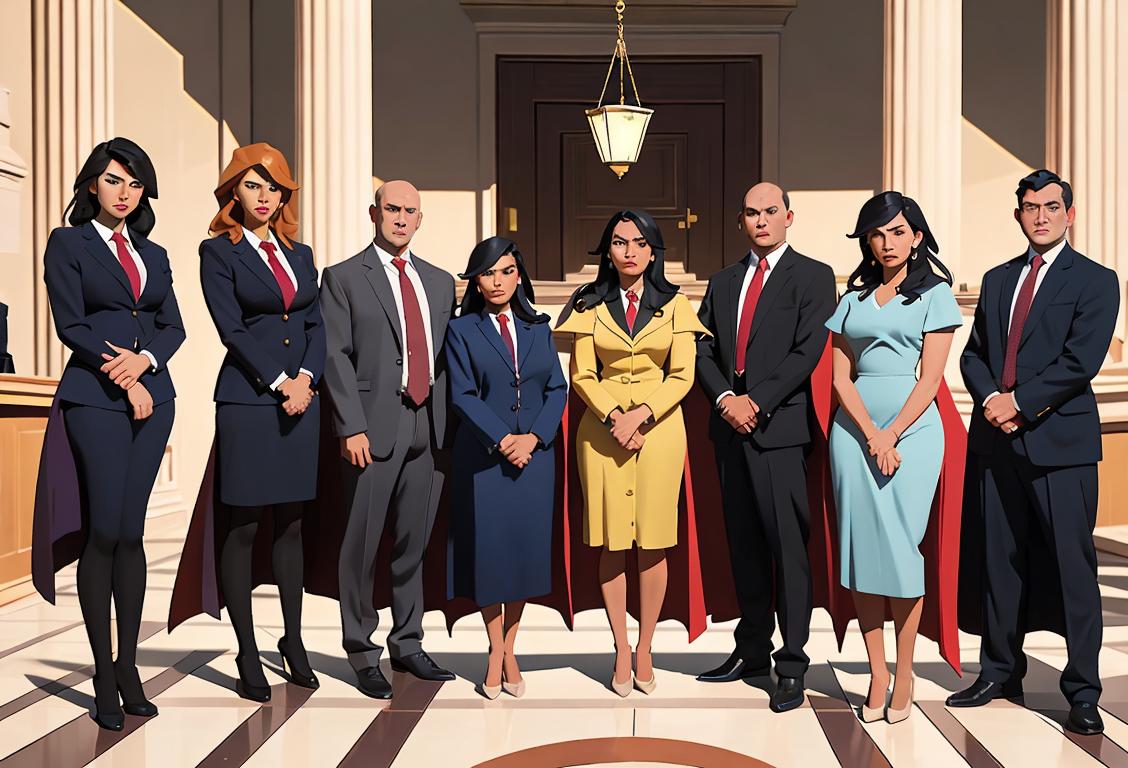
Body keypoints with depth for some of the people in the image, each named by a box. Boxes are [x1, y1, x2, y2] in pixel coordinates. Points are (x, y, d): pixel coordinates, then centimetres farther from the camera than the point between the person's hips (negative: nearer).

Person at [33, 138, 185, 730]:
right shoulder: (68, 243, 4)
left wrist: (143, 360, -9)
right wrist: (123, 380, -9)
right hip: (95, 399, -4)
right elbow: (71, 325, -5)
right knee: (104, 533, -7)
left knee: (130, 533, 4)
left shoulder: (154, 254, 17)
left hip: (153, 396, 4)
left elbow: (173, 326, 10)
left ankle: (128, 665, 10)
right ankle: (103, 674, 3)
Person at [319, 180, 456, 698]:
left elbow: (446, 356, 16)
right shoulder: (343, 278, 2)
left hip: (428, 427, 5)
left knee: (414, 542, 12)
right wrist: (352, 427, -13)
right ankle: (361, 652, 17)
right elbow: (336, 357, -5)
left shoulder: (439, 282, 17)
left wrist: (448, 423, 8)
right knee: (362, 543, 2)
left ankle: (407, 644, 26)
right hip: (374, 427, -4)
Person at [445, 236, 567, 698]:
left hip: (534, 454, 3)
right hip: (484, 456, -2)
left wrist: (533, 437, -9)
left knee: (525, 551, 4)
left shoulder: (538, 328, 11)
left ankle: (509, 652, 17)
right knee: (489, 551, 1)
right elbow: (463, 396, -5)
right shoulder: (461, 331, 3)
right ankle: (496, 652, 16)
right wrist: (502, 441, -15)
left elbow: (557, 388, 6)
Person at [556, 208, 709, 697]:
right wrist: (614, 416, -14)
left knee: (654, 542, 0)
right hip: (603, 427, 0)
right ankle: (622, 652, 11)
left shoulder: (674, 305, 6)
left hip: (660, 426, 0)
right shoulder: (590, 306, 7)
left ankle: (644, 650, 12)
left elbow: (682, 376, 0)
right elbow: (583, 375, 2)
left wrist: (639, 415, -13)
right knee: (611, 542, 1)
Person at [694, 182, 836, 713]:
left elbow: (808, 351, -9)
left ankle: (791, 665, 2)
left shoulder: (812, 276, 2)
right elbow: (704, 351, 12)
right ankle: (751, 650, 22)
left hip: (780, 427, -5)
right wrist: (725, 399, -5)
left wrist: (757, 401, -14)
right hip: (730, 427, 6)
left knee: (787, 546, -5)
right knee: (744, 544, 11)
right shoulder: (722, 282, 18)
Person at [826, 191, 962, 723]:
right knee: (861, 547, 1)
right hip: (855, 427, 3)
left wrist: (891, 435, -13)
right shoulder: (853, 299, 13)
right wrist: (870, 435, -8)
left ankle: (903, 677, 7)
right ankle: (876, 676, 10)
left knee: (902, 546, -4)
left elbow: (930, 377, -3)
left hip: (911, 426, -3)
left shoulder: (934, 294, 5)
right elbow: (841, 376, 6)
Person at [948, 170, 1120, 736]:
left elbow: (1080, 361, -11)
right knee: (1000, 561, 10)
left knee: (1072, 566, -2)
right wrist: (990, 399, -5)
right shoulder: (997, 280, 17)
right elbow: (974, 353, 13)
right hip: (998, 440, 5)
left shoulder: (1095, 281, 0)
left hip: (1061, 440, -5)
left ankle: (1082, 693, 8)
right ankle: (1001, 672, 23)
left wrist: (1019, 402, -13)